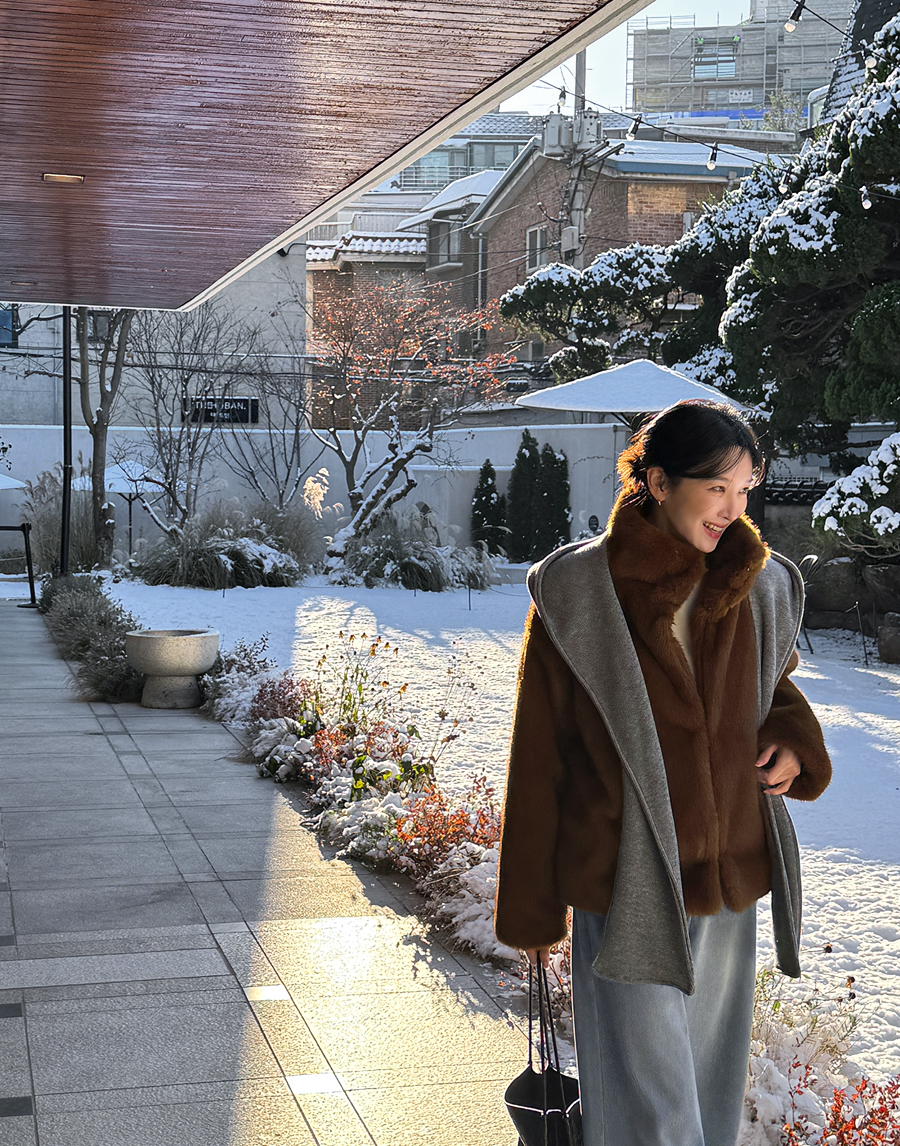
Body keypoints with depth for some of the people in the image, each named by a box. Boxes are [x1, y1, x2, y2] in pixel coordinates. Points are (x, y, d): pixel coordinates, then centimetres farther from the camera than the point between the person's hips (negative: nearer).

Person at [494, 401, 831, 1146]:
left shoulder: (762, 589, 2)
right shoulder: (576, 593, -10)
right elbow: (538, 757, -4)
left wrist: (793, 743, -4)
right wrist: (532, 907, -1)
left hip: (729, 881, 5)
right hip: (628, 889, -5)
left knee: (710, 1083, 16)